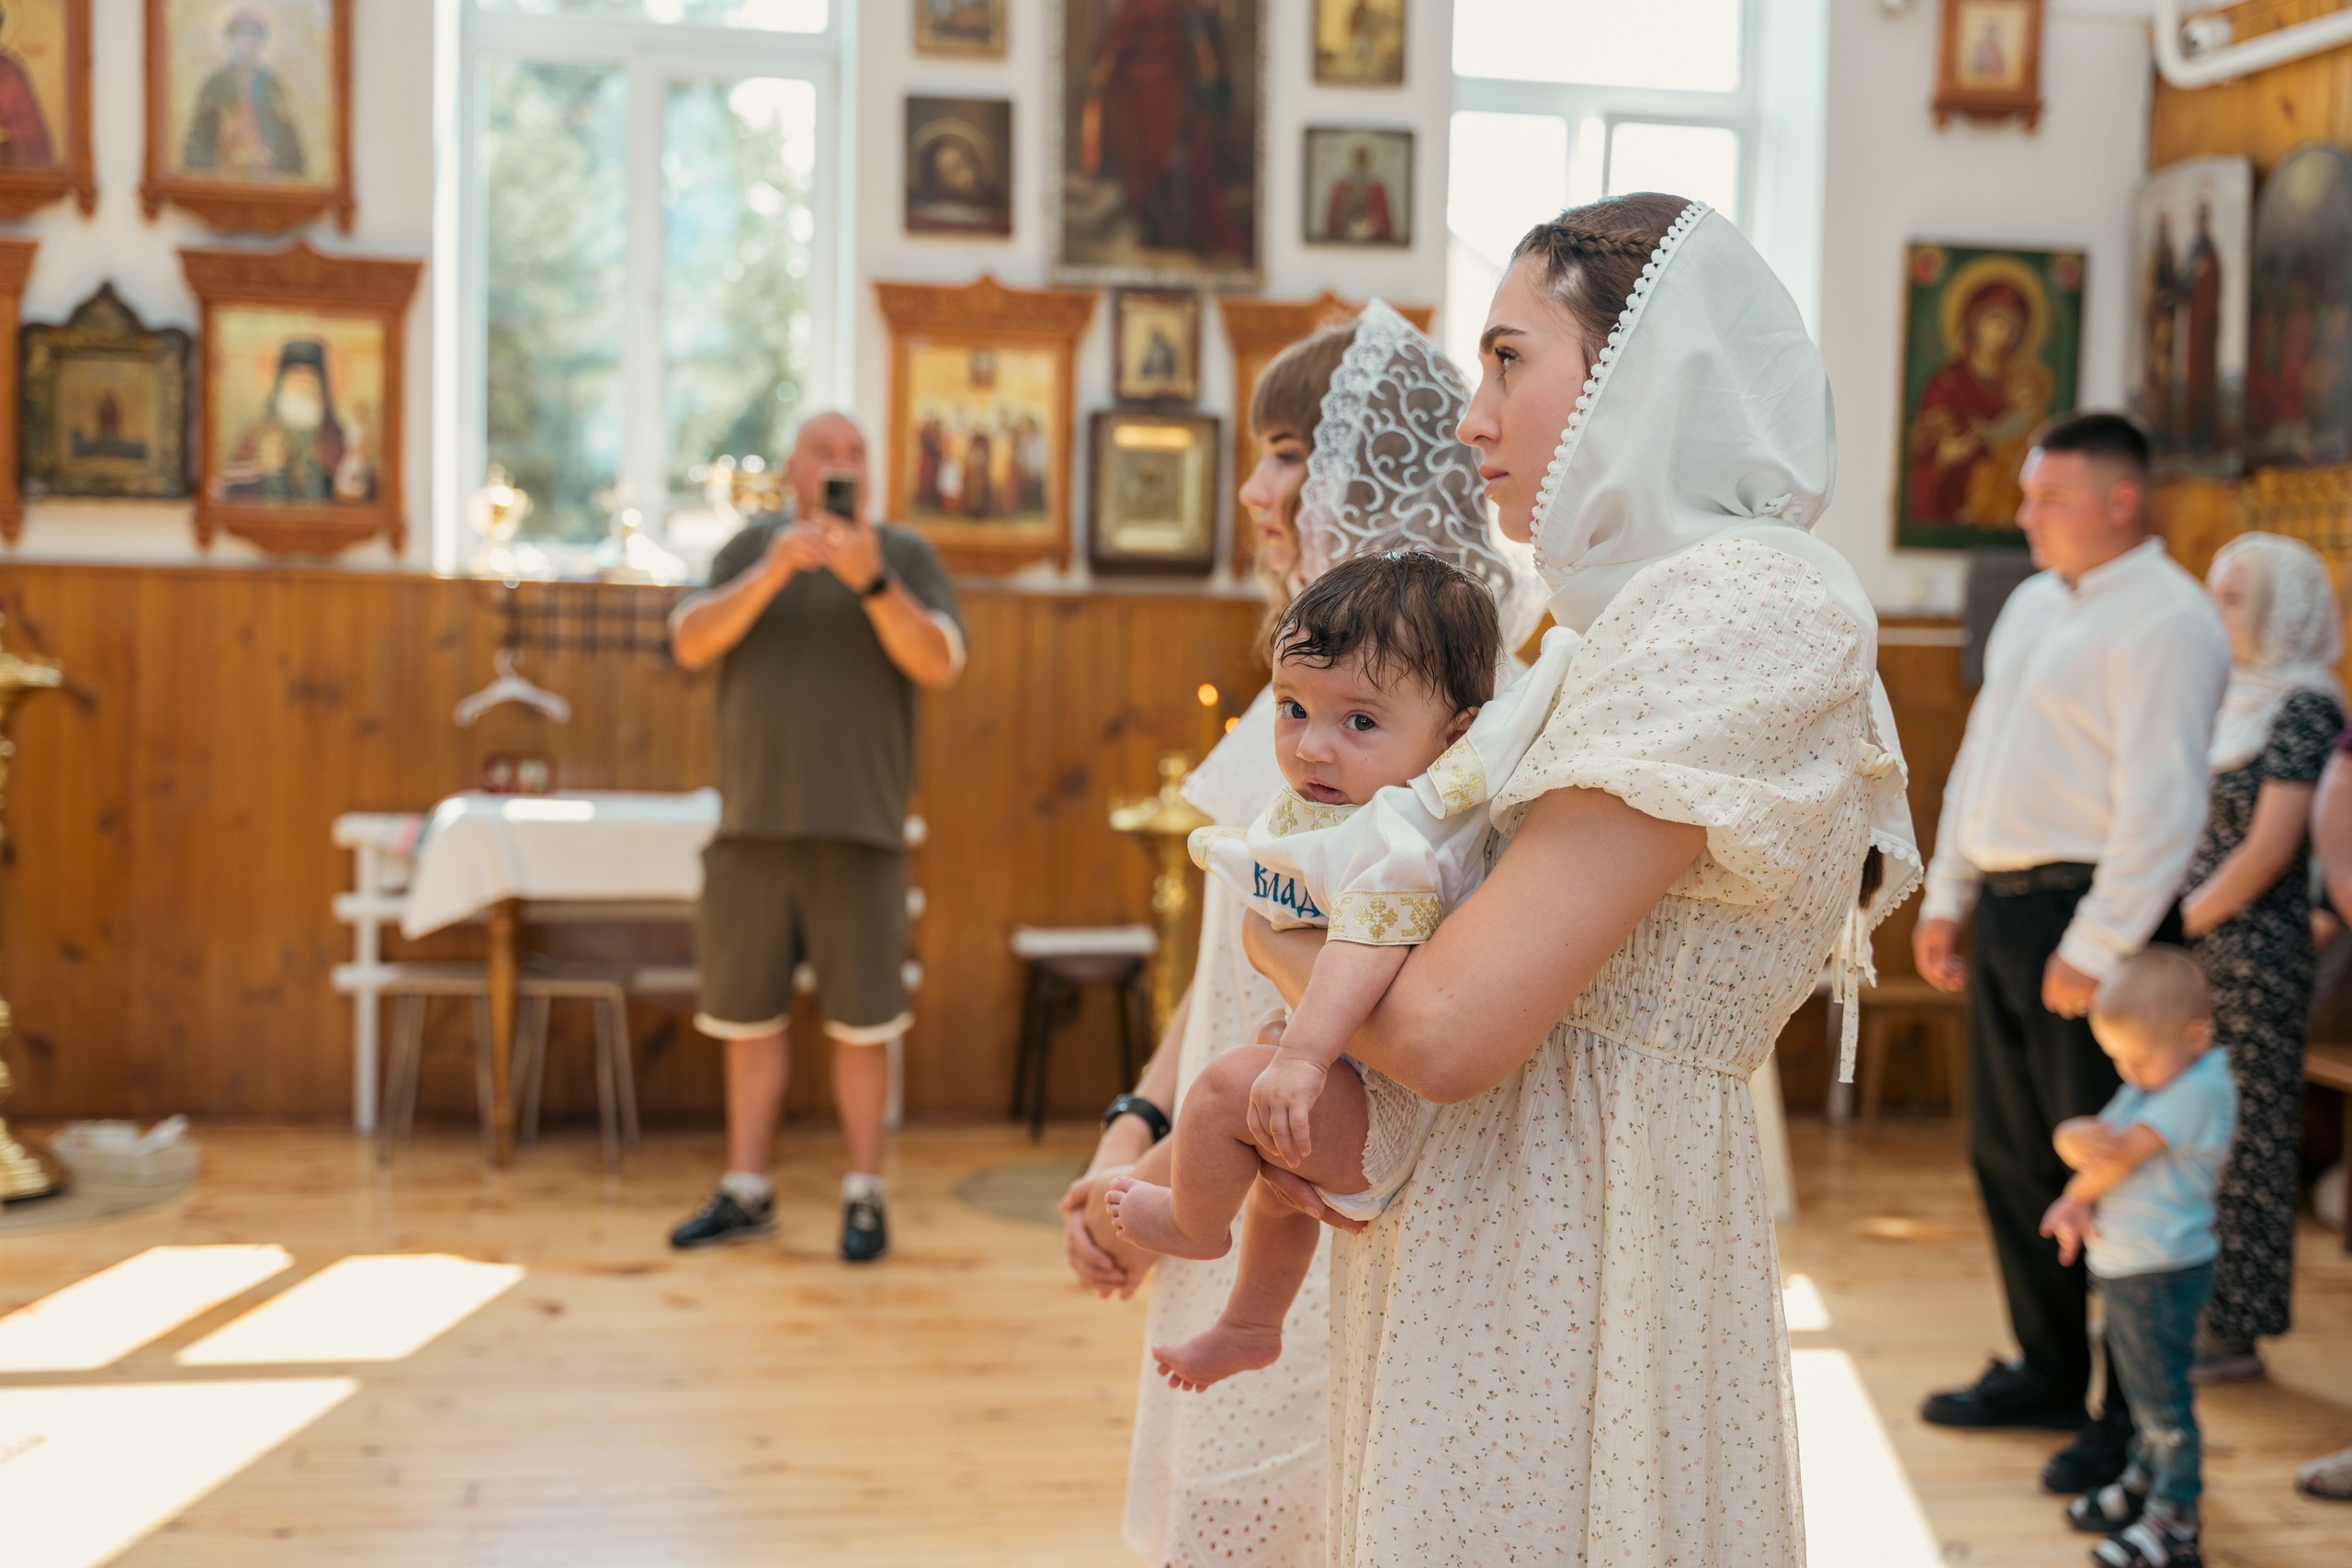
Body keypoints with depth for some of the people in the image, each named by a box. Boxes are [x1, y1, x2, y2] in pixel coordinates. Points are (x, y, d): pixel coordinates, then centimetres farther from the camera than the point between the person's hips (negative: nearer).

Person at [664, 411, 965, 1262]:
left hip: (859, 829, -2)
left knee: (861, 1023, -1)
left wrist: (869, 578, -21)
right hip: (752, 823, 2)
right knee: (748, 1016, 7)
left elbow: (937, 665, -9)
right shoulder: (750, 549, 12)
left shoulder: (904, 555, 6)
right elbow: (691, 643, -3)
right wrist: (774, 571, -18)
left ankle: (863, 1195, 9)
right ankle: (745, 1192, 18)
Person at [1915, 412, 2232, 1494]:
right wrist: (1946, 897, 18)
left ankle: (2139, 1418, 8)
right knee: (2009, 1155, 16)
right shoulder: (2033, 604, 16)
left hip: (2094, 915, -9)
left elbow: (2162, 803, -20)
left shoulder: (2165, 621, -13)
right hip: (2009, 912, 9)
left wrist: (2094, 950, -22)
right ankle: (2048, 1374, 30)